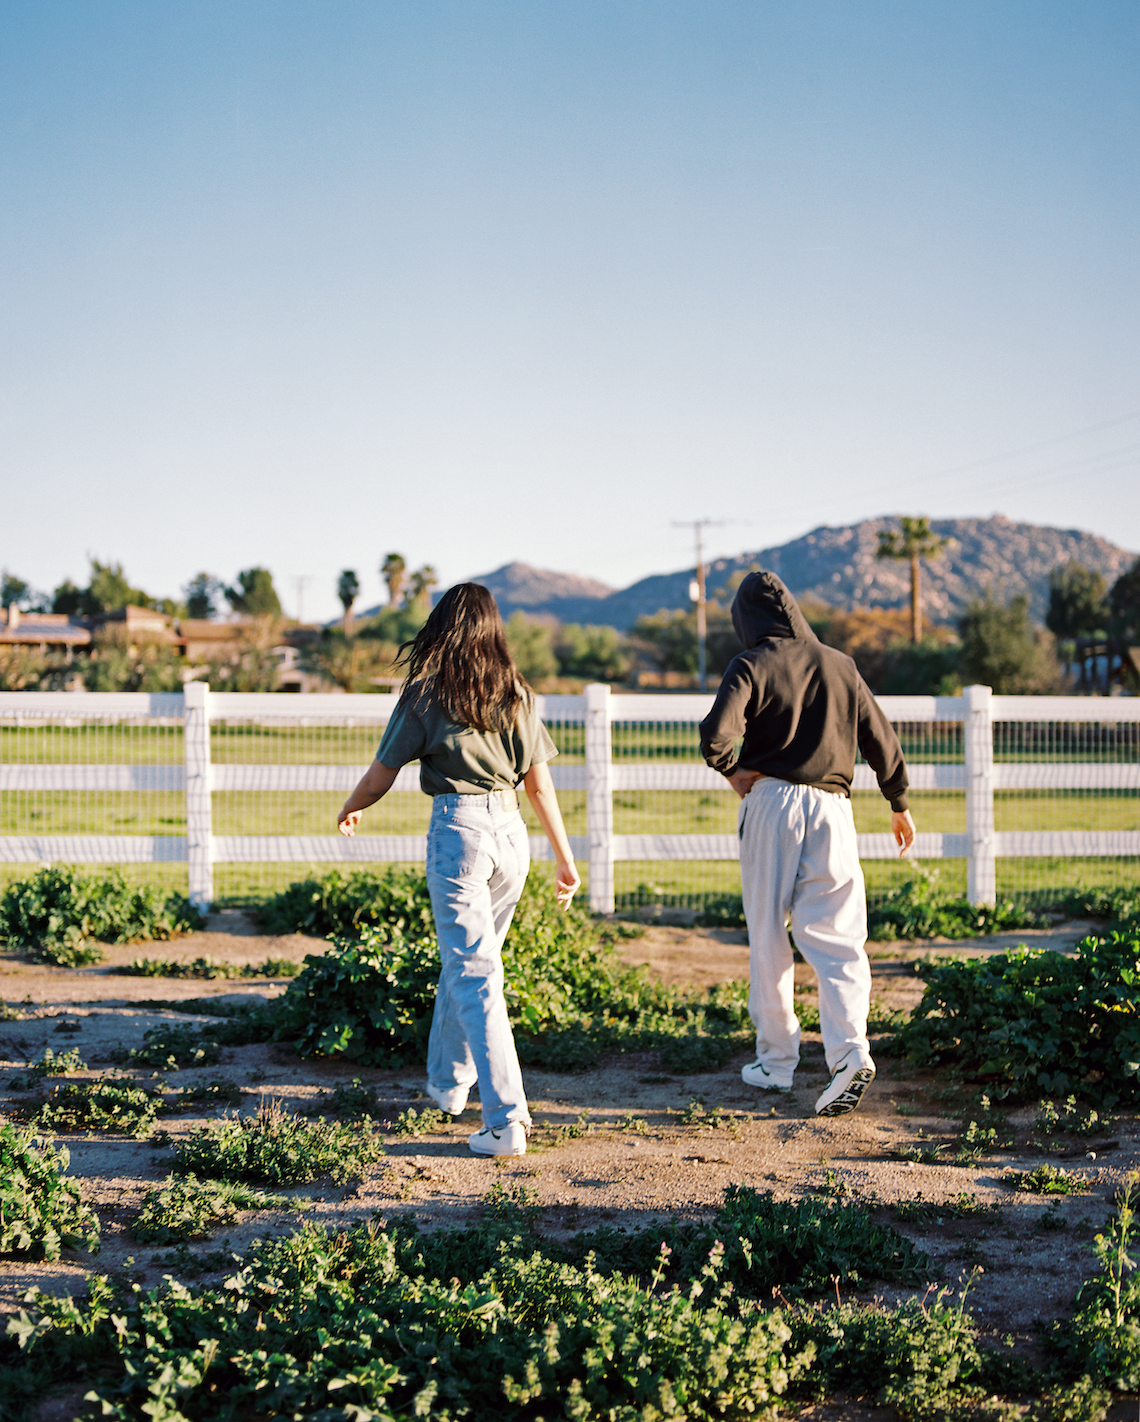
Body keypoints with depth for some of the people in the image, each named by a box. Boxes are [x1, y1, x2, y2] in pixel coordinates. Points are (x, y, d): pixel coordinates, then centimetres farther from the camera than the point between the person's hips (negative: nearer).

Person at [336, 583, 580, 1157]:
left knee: (474, 975, -5)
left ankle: (505, 1121, -13)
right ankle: (448, 1082, 39)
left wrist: (350, 808, 23)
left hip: (457, 829, -5)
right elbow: (540, 783, 9)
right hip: (510, 830, 5)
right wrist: (564, 856, 15)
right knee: (466, 958, 23)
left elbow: (381, 774, 2)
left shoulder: (426, 693, -5)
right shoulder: (517, 694, 7)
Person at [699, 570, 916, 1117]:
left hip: (770, 803, -2)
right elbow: (881, 740, 14)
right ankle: (850, 1049, -19)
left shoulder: (751, 666, -3)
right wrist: (899, 805, 25)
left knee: (768, 939, 9)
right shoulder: (839, 666, 9)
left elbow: (715, 733, -19)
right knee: (837, 940, 0)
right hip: (832, 806, 2)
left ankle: (776, 1060, 16)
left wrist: (732, 770, 1)